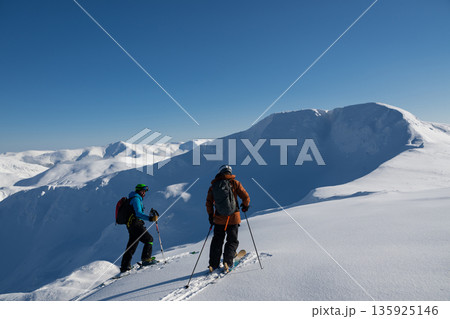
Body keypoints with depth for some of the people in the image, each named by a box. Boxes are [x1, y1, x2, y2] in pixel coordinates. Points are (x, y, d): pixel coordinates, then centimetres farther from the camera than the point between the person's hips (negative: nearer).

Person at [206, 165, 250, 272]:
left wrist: (210, 215, 19)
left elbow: (208, 203, 7)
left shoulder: (213, 186, 4)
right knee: (232, 241, 12)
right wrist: (245, 206, 13)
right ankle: (227, 262, -3)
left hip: (219, 219, 2)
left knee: (217, 241, 15)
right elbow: (246, 197, -6)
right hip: (233, 217, -2)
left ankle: (213, 264, 11)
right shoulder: (234, 183, -4)